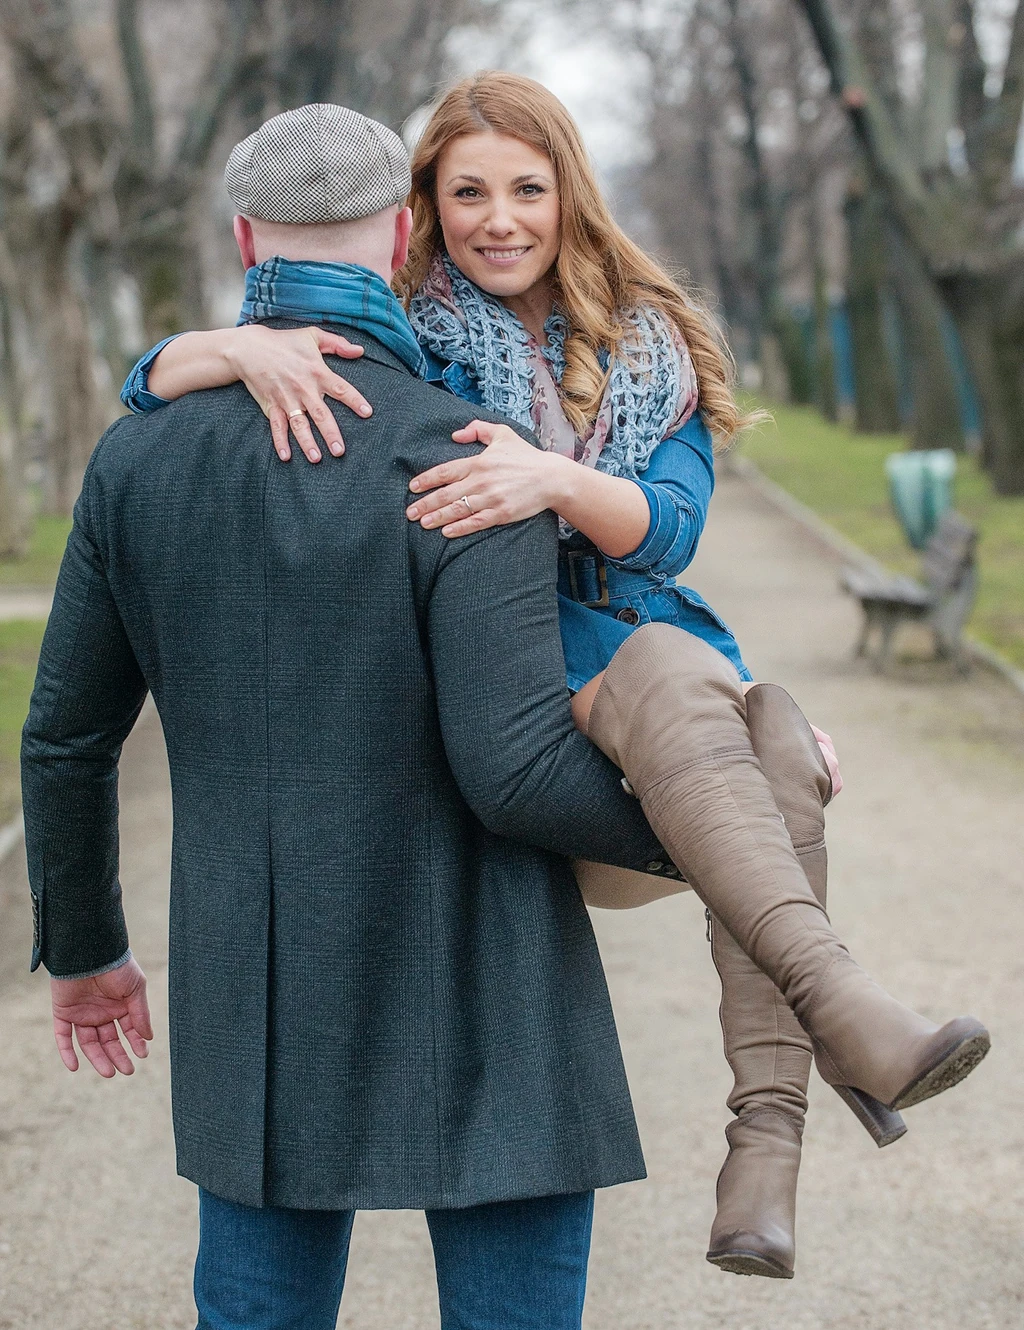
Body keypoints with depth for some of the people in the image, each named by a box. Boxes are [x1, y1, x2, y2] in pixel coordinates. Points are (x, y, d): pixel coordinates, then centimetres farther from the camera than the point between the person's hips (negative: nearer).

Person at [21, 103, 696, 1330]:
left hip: (256, 1011, 5)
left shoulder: (137, 457, 1)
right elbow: (517, 770, -21)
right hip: (481, 1019, -5)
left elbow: (66, 738, 7)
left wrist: (81, 948, 22)